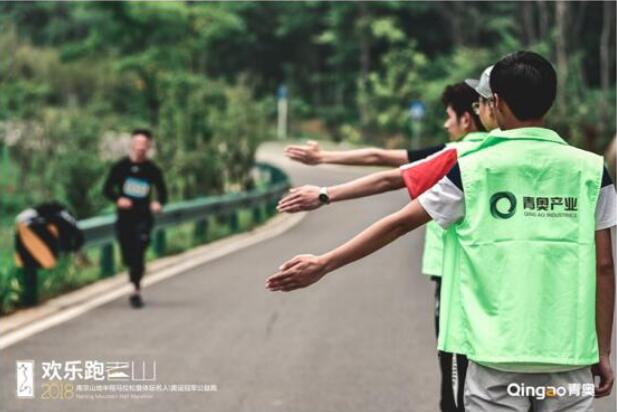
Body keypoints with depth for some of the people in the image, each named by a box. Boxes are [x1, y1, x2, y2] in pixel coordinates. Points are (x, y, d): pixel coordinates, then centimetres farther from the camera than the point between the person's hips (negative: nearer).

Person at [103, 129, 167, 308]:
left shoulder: (153, 169, 2)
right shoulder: (121, 166, 0)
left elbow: (162, 192, 11)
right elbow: (107, 189, 4)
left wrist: (159, 203, -11)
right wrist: (118, 199, -16)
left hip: (143, 217, -1)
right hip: (124, 216, 1)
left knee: (138, 254, -15)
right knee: (128, 257, 5)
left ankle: (136, 291, -7)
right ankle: (136, 287, 28)